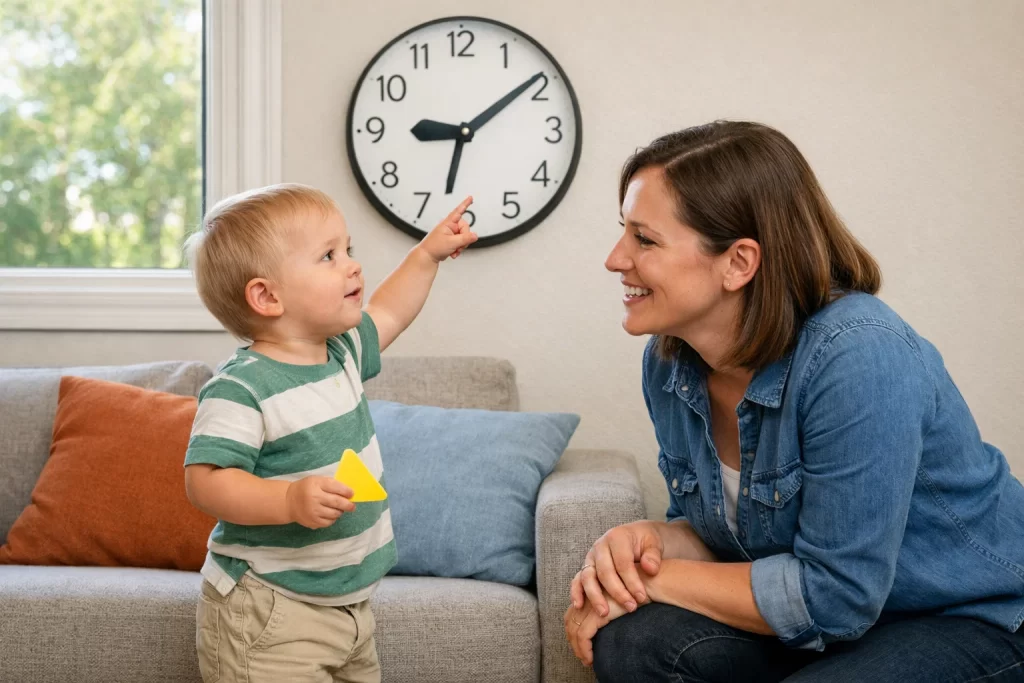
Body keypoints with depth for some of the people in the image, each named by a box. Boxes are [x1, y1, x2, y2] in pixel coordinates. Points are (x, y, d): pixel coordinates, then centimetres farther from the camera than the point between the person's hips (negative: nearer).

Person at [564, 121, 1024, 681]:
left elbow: (833, 594, -28)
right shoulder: (669, 362, -5)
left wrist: (655, 578, -21)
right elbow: (710, 530, 6)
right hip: (837, 619, 6)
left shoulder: (857, 357, -30)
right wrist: (645, 542, -17)